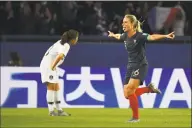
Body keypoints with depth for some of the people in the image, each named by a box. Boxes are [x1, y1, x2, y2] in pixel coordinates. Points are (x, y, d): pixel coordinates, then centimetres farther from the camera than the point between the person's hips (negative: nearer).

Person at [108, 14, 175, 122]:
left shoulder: (140, 36, -17)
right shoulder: (125, 36, 4)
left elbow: (152, 37, -35)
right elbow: (119, 36, 30)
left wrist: (165, 36, -53)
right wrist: (113, 35, 51)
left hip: (141, 66, -7)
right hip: (131, 66, 7)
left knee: (129, 90, -20)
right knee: (127, 94, -1)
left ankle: (136, 117, -5)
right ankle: (149, 88, 19)